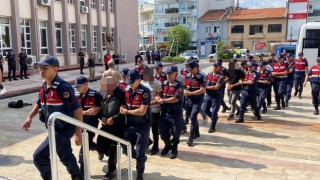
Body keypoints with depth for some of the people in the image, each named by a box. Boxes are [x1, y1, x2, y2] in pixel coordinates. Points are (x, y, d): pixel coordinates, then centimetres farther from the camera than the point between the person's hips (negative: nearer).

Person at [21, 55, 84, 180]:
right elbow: (39, 103, 23)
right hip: (54, 128, 9)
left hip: (64, 129, -9)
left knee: (39, 156, -9)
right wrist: (30, 118, 10)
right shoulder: (44, 86, 4)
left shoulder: (62, 87, -23)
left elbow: (77, 109, -24)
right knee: (66, 157, 23)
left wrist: (78, 133, -24)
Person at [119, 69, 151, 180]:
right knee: (126, 149, 12)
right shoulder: (127, 90, -1)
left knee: (140, 153, 1)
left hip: (142, 126, -6)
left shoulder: (145, 92, -20)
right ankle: (141, 159, 40)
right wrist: (122, 109, -8)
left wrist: (126, 111, -14)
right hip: (130, 124, 6)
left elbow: (142, 111, -23)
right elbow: (123, 104, 14)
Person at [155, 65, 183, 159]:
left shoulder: (179, 85, -12)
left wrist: (163, 100, -16)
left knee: (175, 133, 7)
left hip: (175, 113, -5)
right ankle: (167, 145, 39)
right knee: (163, 131, 12)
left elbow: (176, 99, -21)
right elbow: (159, 95, 10)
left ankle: (174, 149, 28)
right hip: (164, 112, 5)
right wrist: (158, 98, -14)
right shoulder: (164, 84, 6)